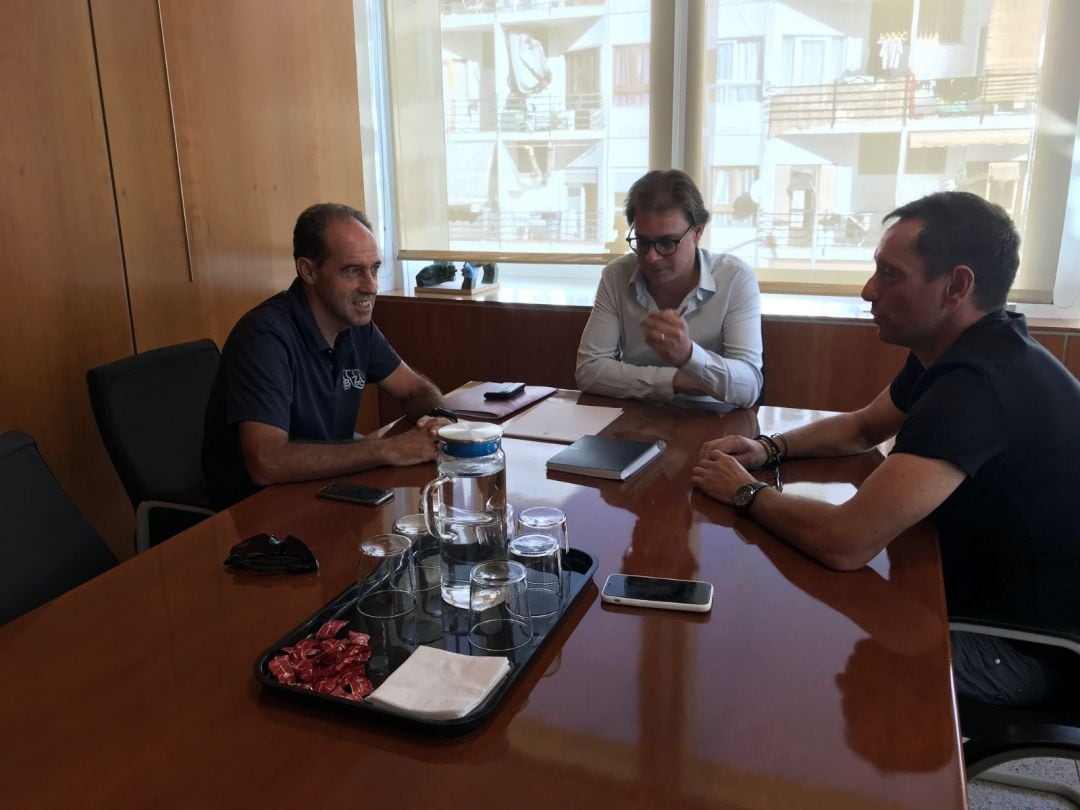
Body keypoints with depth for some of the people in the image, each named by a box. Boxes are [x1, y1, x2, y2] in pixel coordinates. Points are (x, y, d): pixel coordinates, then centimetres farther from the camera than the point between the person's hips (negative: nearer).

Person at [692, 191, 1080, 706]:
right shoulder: (964, 352, 0)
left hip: (1023, 641, -9)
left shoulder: (981, 384, -34)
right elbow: (862, 429, 15)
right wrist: (768, 448, -3)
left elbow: (844, 543, -39)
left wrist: (746, 492, -20)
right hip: (984, 585, 9)